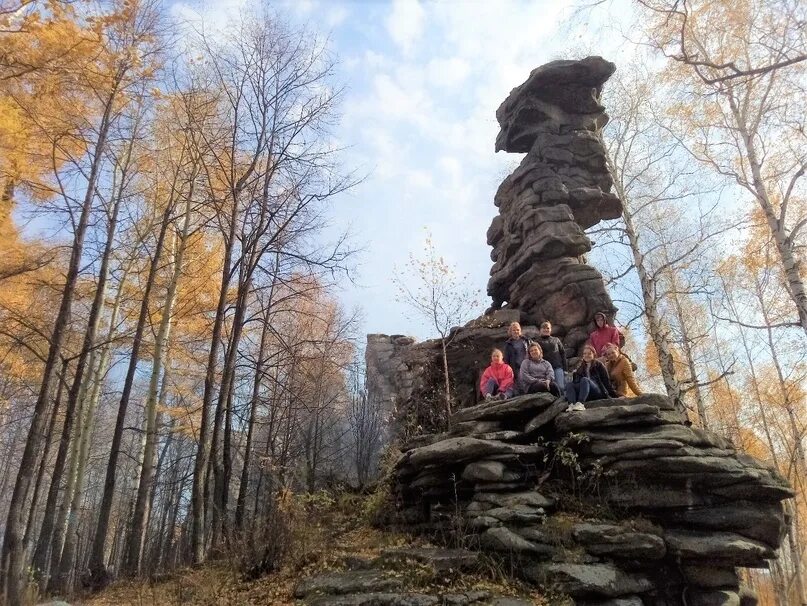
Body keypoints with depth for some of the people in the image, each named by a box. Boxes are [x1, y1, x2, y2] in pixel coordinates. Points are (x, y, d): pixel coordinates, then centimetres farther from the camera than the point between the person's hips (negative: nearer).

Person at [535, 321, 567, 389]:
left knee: (561, 386, -8)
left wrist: (565, 368, 7)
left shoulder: (556, 340, 18)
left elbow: (563, 353, 15)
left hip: (558, 366, 2)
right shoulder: (537, 341, 12)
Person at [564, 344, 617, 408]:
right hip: (586, 396, 4)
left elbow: (606, 381, 3)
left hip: (599, 393, -4)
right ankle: (572, 404, -48)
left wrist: (614, 395, -6)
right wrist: (574, 375, -6)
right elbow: (576, 382, 14)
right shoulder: (580, 367, 20)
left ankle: (580, 404, -52)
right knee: (569, 384, -20)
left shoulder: (598, 365, 10)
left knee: (584, 380, -29)